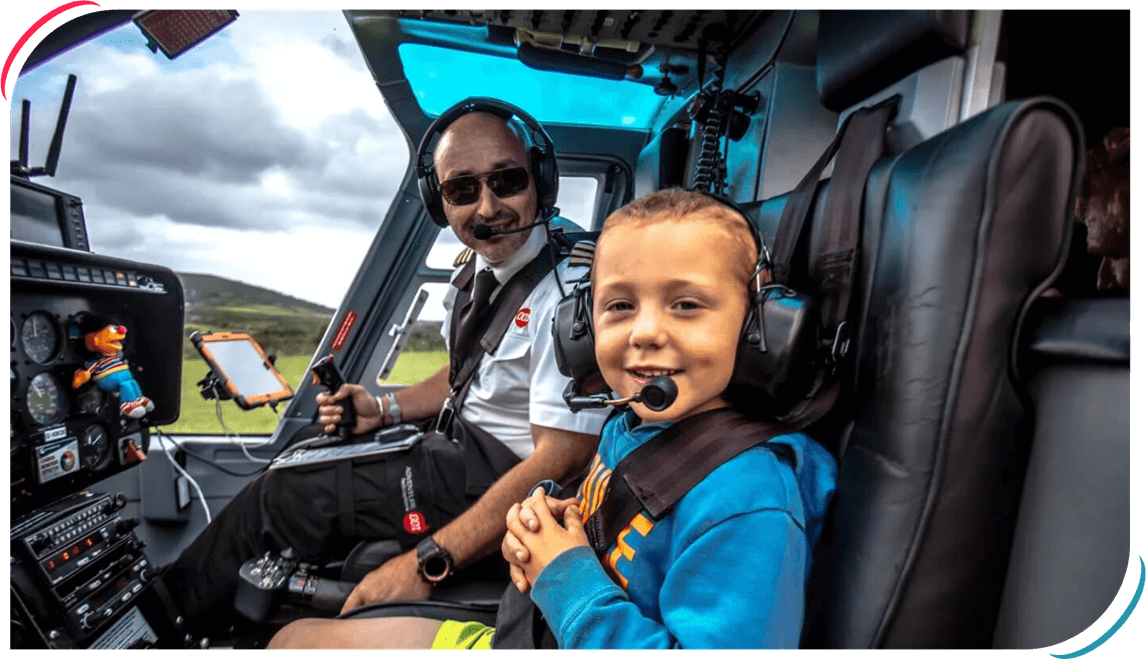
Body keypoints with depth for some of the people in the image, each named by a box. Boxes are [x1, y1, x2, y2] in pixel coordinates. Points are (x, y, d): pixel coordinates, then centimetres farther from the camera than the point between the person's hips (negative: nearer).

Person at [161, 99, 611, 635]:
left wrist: (428, 563, -29)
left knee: (283, 499, -6)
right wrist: (386, 410, 4)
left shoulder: (570, 286, -26)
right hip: (465, 441, 9)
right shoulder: (477, 264, 3)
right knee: (304, 458, 14)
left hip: (502, 476, -8)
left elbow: (560, 459, -29)